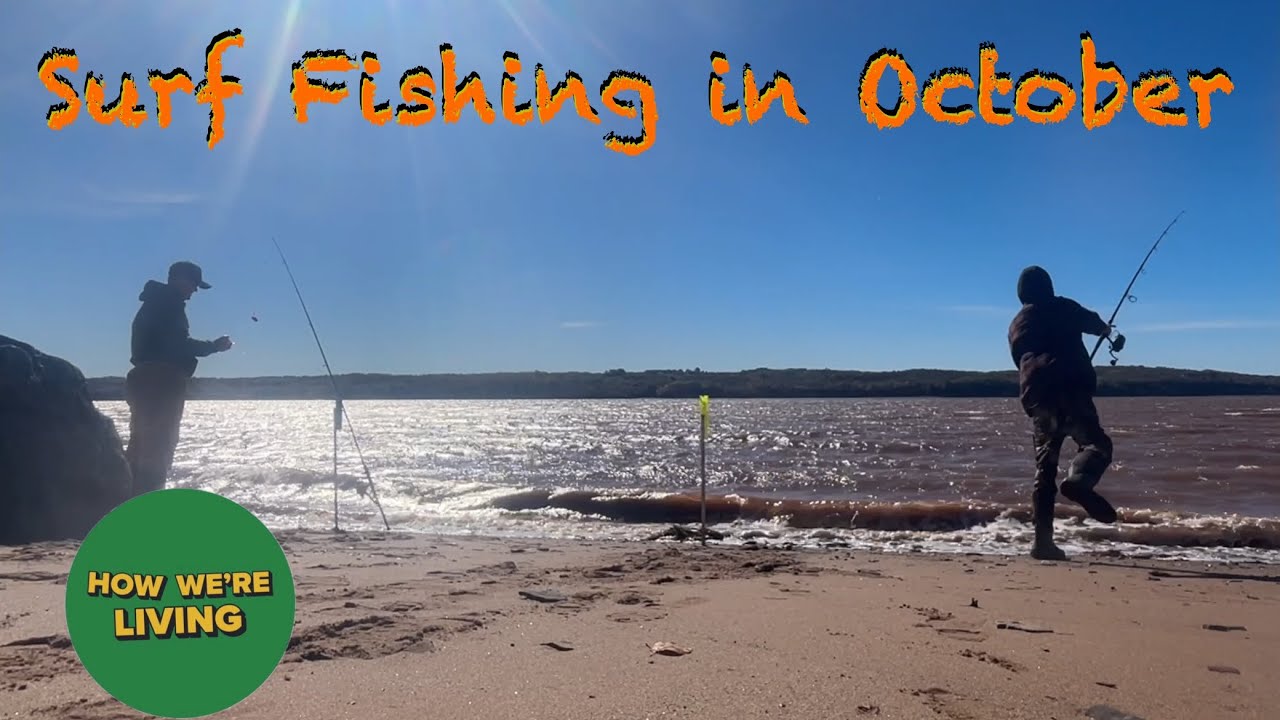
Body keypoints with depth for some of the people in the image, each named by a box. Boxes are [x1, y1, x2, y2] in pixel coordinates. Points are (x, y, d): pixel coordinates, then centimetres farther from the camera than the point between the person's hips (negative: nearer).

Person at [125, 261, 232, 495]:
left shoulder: (154, 304, 22)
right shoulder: (169, 304, -9)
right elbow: (178, 344, -18)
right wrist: (214, 346, -8)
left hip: (147, 380, 10)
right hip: (161, 382, -10)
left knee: (143, 443, 13)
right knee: (159, 445, -10)